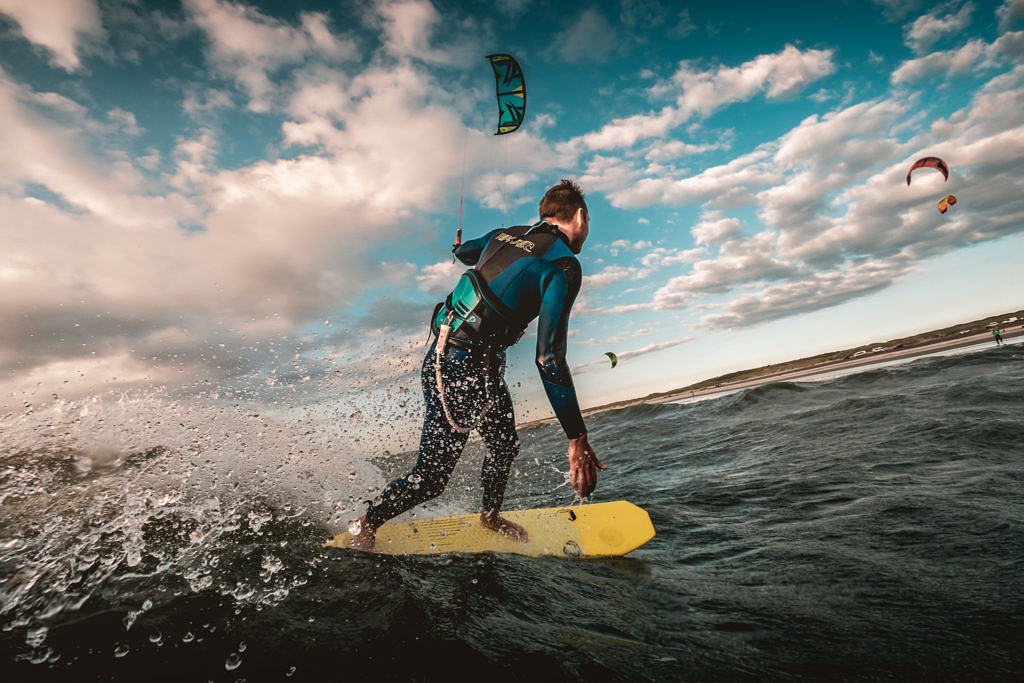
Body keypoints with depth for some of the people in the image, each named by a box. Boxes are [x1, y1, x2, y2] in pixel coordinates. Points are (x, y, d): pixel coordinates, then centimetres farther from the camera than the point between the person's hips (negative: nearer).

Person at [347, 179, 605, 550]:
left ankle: (490, 516, 48)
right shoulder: (563, 267, -18)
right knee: (431, 477, 8)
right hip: (461, 370, -9)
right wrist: (577, 438, -21)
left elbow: (462, 252, 26)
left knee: (505, 445, 24)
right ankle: (364, 525, 32)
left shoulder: (507, 234, 5)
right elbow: (549, 358, -25)